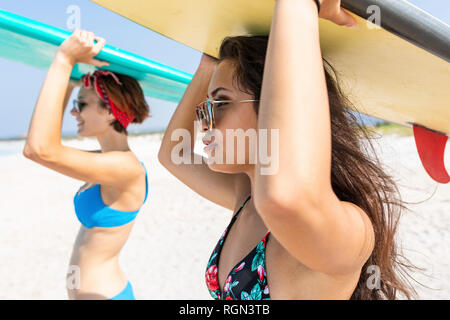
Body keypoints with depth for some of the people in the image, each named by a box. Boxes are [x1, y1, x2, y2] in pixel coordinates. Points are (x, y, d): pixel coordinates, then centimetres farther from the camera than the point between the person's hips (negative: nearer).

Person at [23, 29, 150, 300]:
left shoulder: (126, 167, -23)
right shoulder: (106, 161, 5)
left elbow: (40, 149, -34)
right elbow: (47, 141, 16)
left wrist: (65, 60, -29)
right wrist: (69, 83, 9)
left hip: (101, 293, -9)